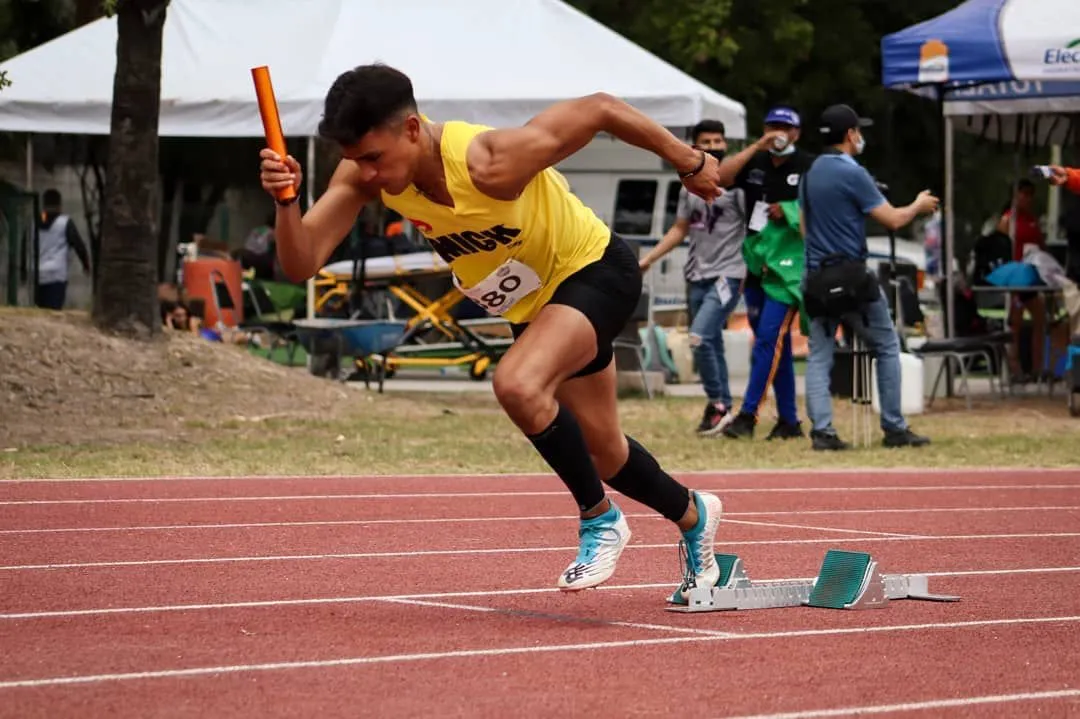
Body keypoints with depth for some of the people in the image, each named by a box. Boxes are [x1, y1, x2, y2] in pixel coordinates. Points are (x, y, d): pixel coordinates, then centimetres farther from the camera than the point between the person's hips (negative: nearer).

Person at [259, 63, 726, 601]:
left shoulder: (490, 165, -37)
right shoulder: (367, 171, -19)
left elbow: (600, 109, -26)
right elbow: (301, 263, -22)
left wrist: (689, 162, -14)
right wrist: (286, 199, -42)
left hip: (596, 273, -8)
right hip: (534, 305, 8)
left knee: (517, 384, -33)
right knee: (603, 455, 18)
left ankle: (600, 520, -11)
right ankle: (692, 516, 48)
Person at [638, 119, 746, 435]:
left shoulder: (736, 183, -5)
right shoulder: (690, 187, 14)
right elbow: (679, 229, 21)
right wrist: (649, 258, 17)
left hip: (727, 275, -7)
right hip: (697, 276, 7)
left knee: (700, 336, -20)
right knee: (712, 344, 10)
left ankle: (716, 403, -8)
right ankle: (723, 408, 18)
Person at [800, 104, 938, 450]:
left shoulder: (810, 174, 10)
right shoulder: (853, 174, -13)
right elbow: (892, 219, -12)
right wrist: (919, 205, 5)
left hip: (817, 278, 6)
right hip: (852, 276, -6)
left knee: (818, 356, 4)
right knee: (886, 347, 7)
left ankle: (821, 431, -6)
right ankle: (894, 428, 7)